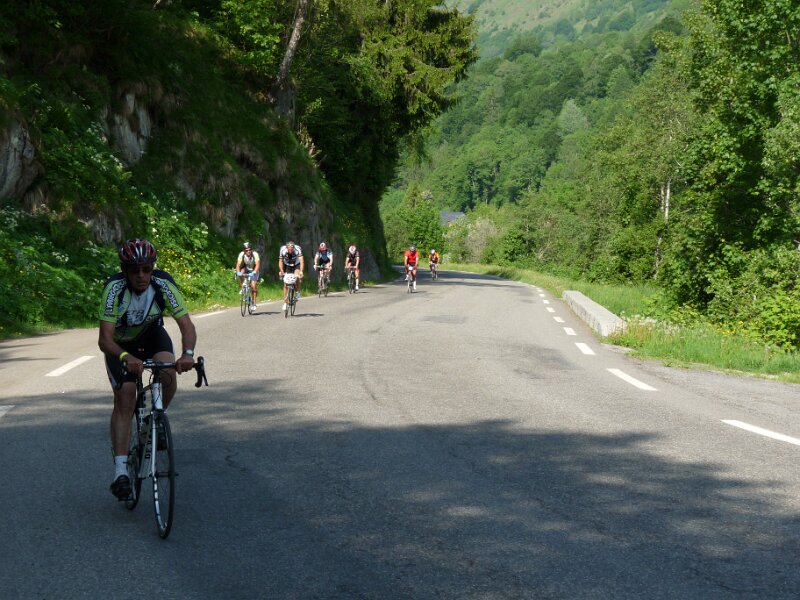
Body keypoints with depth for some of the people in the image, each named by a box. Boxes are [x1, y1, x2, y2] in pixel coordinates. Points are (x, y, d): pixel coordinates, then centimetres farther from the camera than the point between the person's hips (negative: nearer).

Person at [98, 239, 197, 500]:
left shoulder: (164, 284, -27)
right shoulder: (114, 288, -32)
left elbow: (187, 326, -28)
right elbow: (105, 339, -36)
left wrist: (188, 353, -48)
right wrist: (126, 357, -56)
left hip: (152, 334, 2)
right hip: (121, 344, -2)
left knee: (168, 371, -28)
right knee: (124, 396, -17)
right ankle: (120, 470, -16)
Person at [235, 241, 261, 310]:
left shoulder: (255, 254, -29)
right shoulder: (241, 254, -24)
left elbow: (257, 265, -40)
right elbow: (238, 265, -31)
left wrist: (254, 272, -56)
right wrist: (238, 272, -50)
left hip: (254, 270, -2)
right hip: (246, 269, 2)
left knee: (253, 286, -17)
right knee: (241, 273, -33)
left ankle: (254, 303, -4)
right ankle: (242, 288, -14)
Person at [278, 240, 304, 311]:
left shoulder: (297, 249, -33)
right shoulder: (283, 250, -27)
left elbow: (301, 260, -40)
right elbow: (280, 261, -21)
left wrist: (301, 271, -53)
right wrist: (281, 271, -36)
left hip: (296, 265, -1)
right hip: (287, 266, 1)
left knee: (297, 277, -31)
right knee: (285, 284, -6)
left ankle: (298, 292, -7)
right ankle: (285, 303, 2)